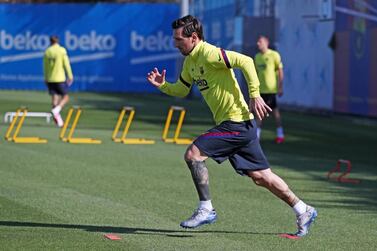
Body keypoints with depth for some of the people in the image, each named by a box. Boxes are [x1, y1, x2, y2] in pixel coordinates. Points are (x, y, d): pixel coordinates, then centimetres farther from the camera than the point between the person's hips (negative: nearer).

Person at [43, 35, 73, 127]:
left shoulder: (47, 51, 5)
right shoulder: (62, 50, -6)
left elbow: (45, 66, 11)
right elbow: (66, 64, -9)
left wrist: (46, 78, 21)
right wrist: (70, 76, -3)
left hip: (50, 79, 4)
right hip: (60, 78, -4)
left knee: (54, 98, 6)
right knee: (65, 97, 6)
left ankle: (58, 120, 1)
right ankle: (56, 110, -20)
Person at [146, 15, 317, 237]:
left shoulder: (208, 53, -16)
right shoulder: (190, 61, 13)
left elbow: (245, 61, -23)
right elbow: (181, 90, 24)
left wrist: (254, 95, -23)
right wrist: (162, 85, 6)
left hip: (237, 122, -10)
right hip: (240, 126, 10)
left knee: (193, 154, -13)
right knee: (261, 176, 12)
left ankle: (206, 209, -6)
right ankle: (304, 211, 20)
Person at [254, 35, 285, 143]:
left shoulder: (274, 55, -7)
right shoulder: (257, 56, 11)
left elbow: (280, 72, -7)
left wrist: (280, 87, -11)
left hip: (271, 89, -6)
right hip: (260, 89, 6)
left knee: (274, 110, -1)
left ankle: (280, 134, 8)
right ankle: (257, 134, 7)